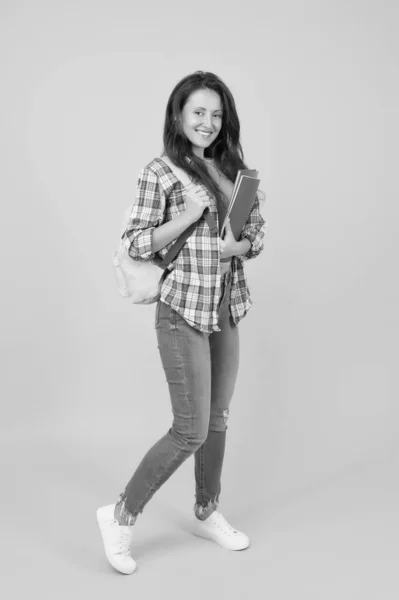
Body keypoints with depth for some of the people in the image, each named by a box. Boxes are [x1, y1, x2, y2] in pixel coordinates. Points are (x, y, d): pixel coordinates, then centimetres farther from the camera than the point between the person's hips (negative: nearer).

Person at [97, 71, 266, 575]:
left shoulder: (235, 169, 8)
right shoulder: (159, 172, -8)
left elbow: (257, 230, 13)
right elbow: (136, 243, -8)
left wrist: (240, 245, -8)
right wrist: (188, 216, -19)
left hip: (227, 309, 6)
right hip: (183, 310, -6)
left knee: (218, 420, 16)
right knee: (190, 430, -5)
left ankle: (207, 514, 36)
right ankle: (121, 515, 14)